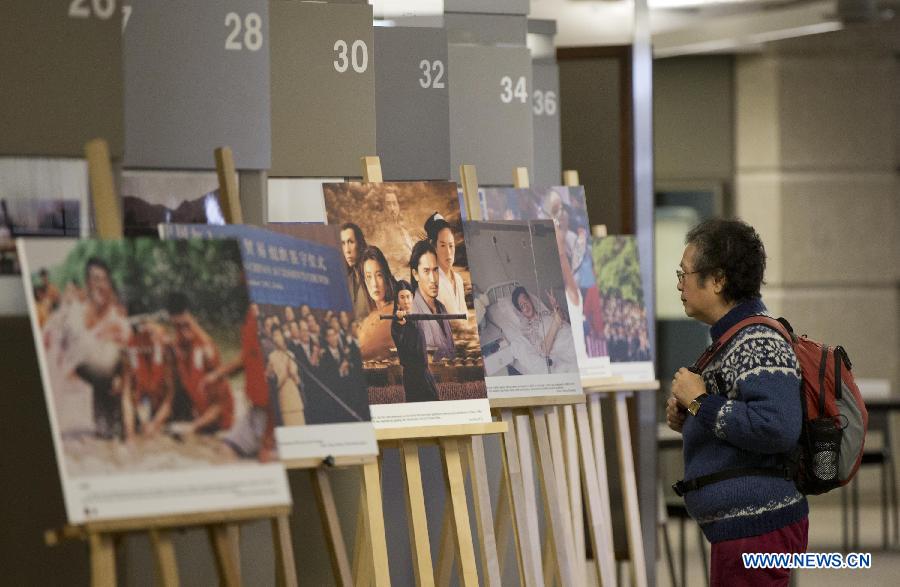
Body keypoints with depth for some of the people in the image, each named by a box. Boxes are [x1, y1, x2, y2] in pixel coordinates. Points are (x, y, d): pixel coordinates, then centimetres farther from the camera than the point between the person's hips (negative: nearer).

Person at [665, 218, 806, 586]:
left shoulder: (759, 346, -16)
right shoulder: (735, 339, 18)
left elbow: (777, 429, -30)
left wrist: (700, 402, -20)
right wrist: (689, 423, 11)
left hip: (757, 529, -11)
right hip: (738, 527, 11)